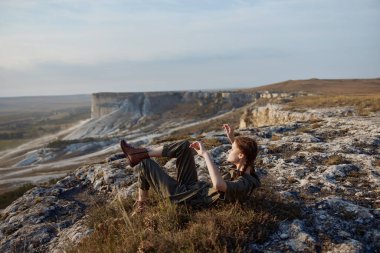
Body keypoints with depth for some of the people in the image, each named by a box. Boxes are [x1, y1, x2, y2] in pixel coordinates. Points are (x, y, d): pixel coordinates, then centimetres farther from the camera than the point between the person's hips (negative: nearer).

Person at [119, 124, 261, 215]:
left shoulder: (244, 185, -30)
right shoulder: (247, 171, -3)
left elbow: (218, 185, -53)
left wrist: (205, 154, -44)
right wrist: (232, 139, 9)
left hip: (182, 195, -9)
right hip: (194, 187, 9)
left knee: (145, 164, -2)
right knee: (184, 145, 1)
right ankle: (141, 153, 6)